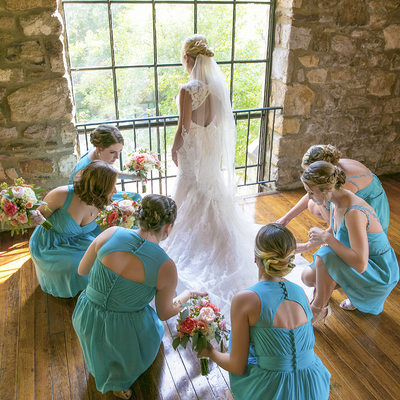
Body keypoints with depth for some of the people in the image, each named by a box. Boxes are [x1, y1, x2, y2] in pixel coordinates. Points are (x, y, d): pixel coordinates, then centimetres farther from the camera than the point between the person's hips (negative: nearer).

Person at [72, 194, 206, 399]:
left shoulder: (110, 234, -15)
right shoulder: (166, 267, -21)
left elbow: (82, 270, 0)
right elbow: (165, 313, -4)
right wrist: (188, 294, 13)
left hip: (86, 320, 4)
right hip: (123, 333, -3)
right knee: (155, 327, 31)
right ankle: (119, 380, 20)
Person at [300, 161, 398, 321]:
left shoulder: (354, 212, -33)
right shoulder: (336, 201, -5)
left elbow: (360, 264, -37)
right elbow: (332, 231, 16)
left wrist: (327, 238, -32)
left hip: (380, 276, -9)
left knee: (325, 256, -30)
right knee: (308, 277, 0)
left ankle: (318, 309, -8)